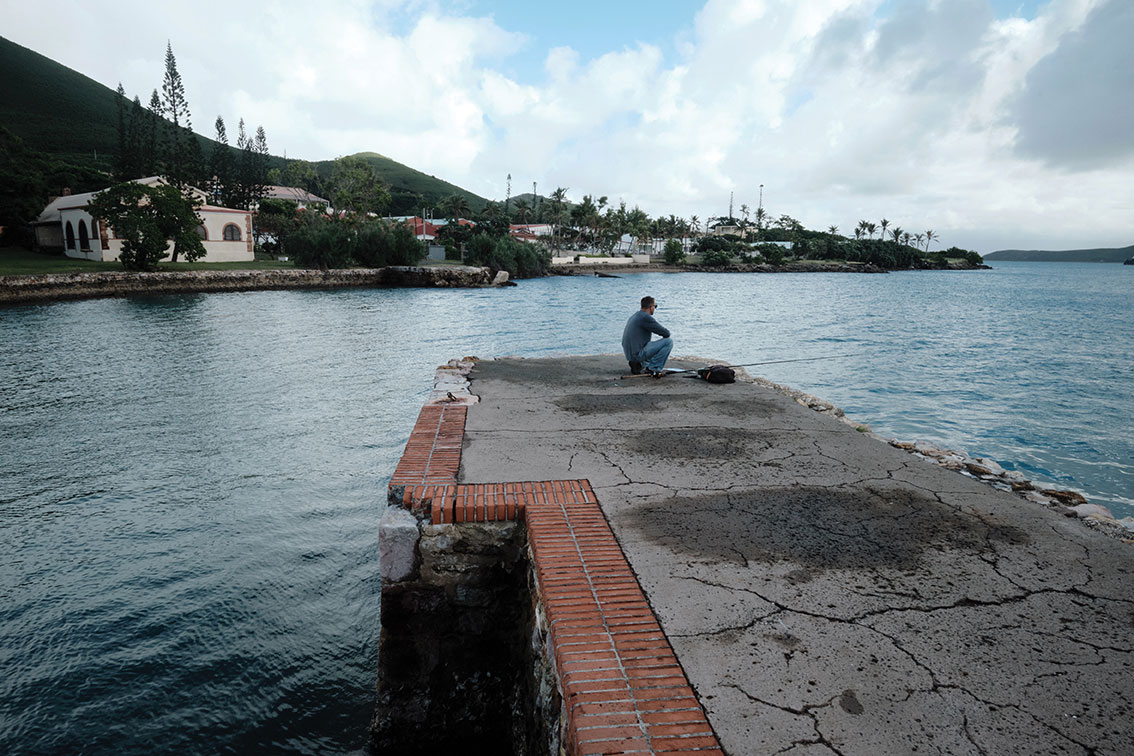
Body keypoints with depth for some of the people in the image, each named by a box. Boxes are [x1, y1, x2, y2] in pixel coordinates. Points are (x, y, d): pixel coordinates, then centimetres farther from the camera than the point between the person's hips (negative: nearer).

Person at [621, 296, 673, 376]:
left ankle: (641, 364, 15)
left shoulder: (634, 316, 15)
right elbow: (666, 333, -11)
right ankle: (654, 368, -5)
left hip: (629, 353, 10)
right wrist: (665, 334, 12)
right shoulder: (645, 317, -14)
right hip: (638, 353, -10)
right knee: (669, 341, -7)